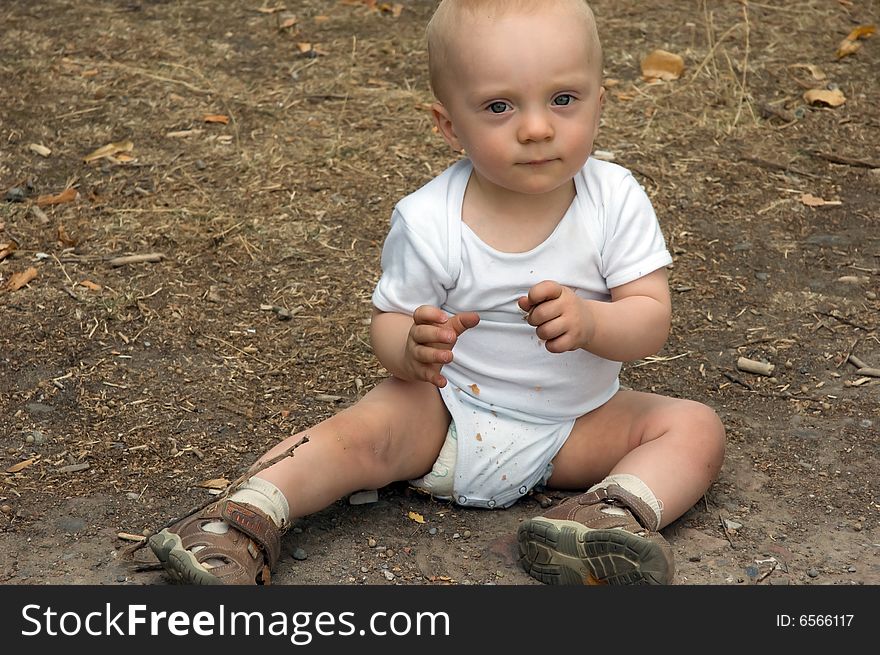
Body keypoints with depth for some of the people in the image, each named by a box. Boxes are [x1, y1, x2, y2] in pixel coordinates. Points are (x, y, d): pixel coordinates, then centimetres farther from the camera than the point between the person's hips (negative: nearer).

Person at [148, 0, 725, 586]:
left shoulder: (616, 202, -14)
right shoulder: (429, 222, -17)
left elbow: (652, 321, -15)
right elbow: (389, 321, -9)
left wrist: (589, 321, -38)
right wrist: (412, 348, -34)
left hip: (577, 428, 2)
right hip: (447, 414, -2)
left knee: (697, 427, -12)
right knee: (367, 430, -27)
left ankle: (620, 511, -31)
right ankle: (248, 519, -24)